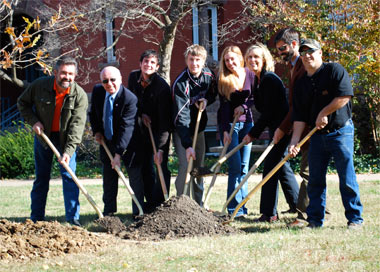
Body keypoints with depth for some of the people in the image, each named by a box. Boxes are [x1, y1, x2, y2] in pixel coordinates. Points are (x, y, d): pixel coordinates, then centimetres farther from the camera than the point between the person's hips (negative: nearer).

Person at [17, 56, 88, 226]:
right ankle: (36, 218, 17)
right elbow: (23, 103, 0)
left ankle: (73, 218, -7)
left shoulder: (80, 96, -21)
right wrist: (33, 121, -15)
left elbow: (77, 125, -25)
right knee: (41, 177, 8)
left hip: (66, 138, -1)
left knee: (69, 175, -9)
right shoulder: (39, 86, -17)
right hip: (43, 135, 1)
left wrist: (68, 151, -33)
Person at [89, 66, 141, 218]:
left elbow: (126, 127, -30)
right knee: (109, 177, 11)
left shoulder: (130, 99, -27)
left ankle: (138, 212, 6)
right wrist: (96, 131, -3)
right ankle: (109, 211, 19)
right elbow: (93, 114, 13)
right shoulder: (97, 91, -8)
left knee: (135, 176, -2)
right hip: (106, 141, 5)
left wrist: (118, 153, -34)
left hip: (127, 143, -5)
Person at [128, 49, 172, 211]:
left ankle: (159, 203, -4)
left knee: (161, 165, -9)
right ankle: (150, 202, 13)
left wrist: (160, 148, -35)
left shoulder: (162, 86, -27)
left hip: (160, 129, -5)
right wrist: (141, 114, -9)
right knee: (145, 166, 6)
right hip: (144, 128, 6)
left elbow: (164, 119, -30)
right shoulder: (133, 77, -8)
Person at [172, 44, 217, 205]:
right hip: (182, 131, -6)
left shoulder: (208, 76, -5)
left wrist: (206, 100, -9)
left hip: (199, 128, 6)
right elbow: (181, 117, -31)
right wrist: (187, 145, -39)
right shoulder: (180, 84, -26)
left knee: (199, 167, 10)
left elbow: (213, 94, 17)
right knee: (186, 165, -18)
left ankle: (199, 206, 21)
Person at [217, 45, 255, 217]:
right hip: (229, 124, -3)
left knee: (244, 168, 3)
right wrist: (225, 131, -16)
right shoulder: (223, 79, -6)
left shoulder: (250, 75, 1)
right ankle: (235, 209, -8)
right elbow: (224, 106, -10)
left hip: (246, 122, 3)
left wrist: (244, 106, -12)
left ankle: (242, 207, 7)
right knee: (235, 167, -10)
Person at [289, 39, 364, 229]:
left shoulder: (334, 70, -4)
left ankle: (355, 219, 2)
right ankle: (315, 219, 13)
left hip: (340, 132, -5)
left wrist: (324, 113, -12)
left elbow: (344, 96, -15)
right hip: (317, 135, 5)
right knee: (315, 179, 5)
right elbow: (300, 116, 9)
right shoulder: (301, 84, 12)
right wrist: (295, 140, -3)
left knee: (347, 178, -5)